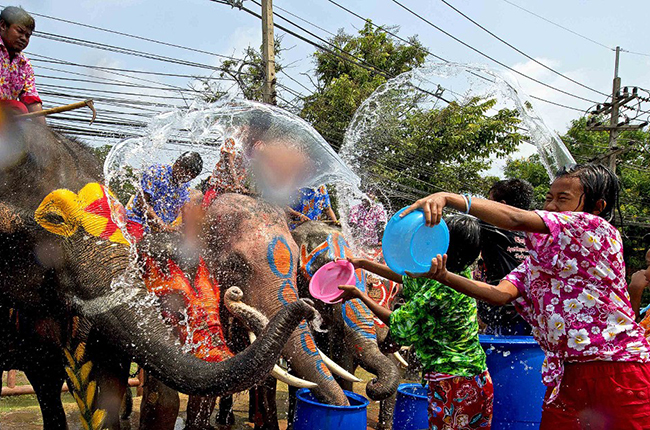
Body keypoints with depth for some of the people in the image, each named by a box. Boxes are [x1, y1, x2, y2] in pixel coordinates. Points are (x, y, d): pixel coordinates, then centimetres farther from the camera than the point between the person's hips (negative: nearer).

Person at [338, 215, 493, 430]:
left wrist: (359, 295, 0)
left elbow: (397, 324, -10)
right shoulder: (461, 273, 4)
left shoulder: (438, 288, -22)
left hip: (453, 383, -9)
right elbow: (410, 278, 16)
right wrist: (361, 263, 20)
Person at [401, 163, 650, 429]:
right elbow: (501, 294, -1)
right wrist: (444, 277, -14)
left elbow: (516, 219, -18)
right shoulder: (537, 259, 16)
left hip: (617, 374, -6)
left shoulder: (596, 228, -7)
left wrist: (448, 198, -23)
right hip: (565, 375, 6)